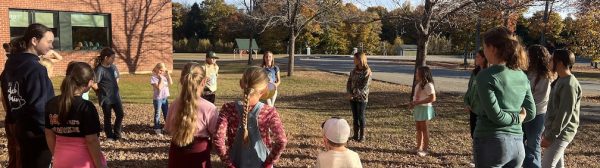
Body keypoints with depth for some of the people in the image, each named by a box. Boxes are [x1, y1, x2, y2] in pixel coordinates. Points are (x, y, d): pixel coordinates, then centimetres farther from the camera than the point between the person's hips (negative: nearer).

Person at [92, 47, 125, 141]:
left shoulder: (113, 67, 4)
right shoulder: (99, 69, -18)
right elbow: (94, 84, -22)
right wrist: (102, 91, -6)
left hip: (116, 96, 6)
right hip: (105, 98, -6)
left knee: (120, 114, 6)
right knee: (107, 117, 8)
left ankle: (117, 134, 23)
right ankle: (110, 136, 24)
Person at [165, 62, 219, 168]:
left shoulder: (175, 104, -5)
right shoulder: (208, 108, -20)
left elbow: (169, 129, 8)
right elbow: (216, 135, -13)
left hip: (177, 153, 5)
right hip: (198, 155, -4)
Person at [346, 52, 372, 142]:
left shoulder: (367, 72, -11)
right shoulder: (354, 70, 8)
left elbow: (364, 86, -16)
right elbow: (349, 82, 9)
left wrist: (355, 94, -15)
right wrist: (350, 93, -5)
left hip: (361, 98, -6)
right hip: (353, 98, 6)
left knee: (361, 117, 1)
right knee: (355, 116, 11)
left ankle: (362, 136, 13)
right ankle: (356, 135, 21)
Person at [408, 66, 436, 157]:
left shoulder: (428, 85, -17)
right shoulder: (419, 84, 10)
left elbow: (432, 98, -24)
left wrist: (417, 102, -24)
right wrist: (412, 102, 1)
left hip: (424, 108, -9)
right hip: (418, 108, 9)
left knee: (424, 129, 0)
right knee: (418, 128, 14)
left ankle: (425, 149, 10)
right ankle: (419, 147, 24)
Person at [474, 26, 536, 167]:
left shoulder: (486, 76, -14)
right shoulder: (522, 76, 7)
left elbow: (495, 115, -17)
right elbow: (530, 113, 11)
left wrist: (516, 118, -3)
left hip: (491, 142, -6)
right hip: (517, 143, 6)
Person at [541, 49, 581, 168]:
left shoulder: (569, 84, -19)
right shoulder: (560, 80, 11)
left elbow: (565, 114, -22)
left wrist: (550, 136, -20)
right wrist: (547, 131, 16)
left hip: (561, 133, -9)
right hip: (555, 131, 9)